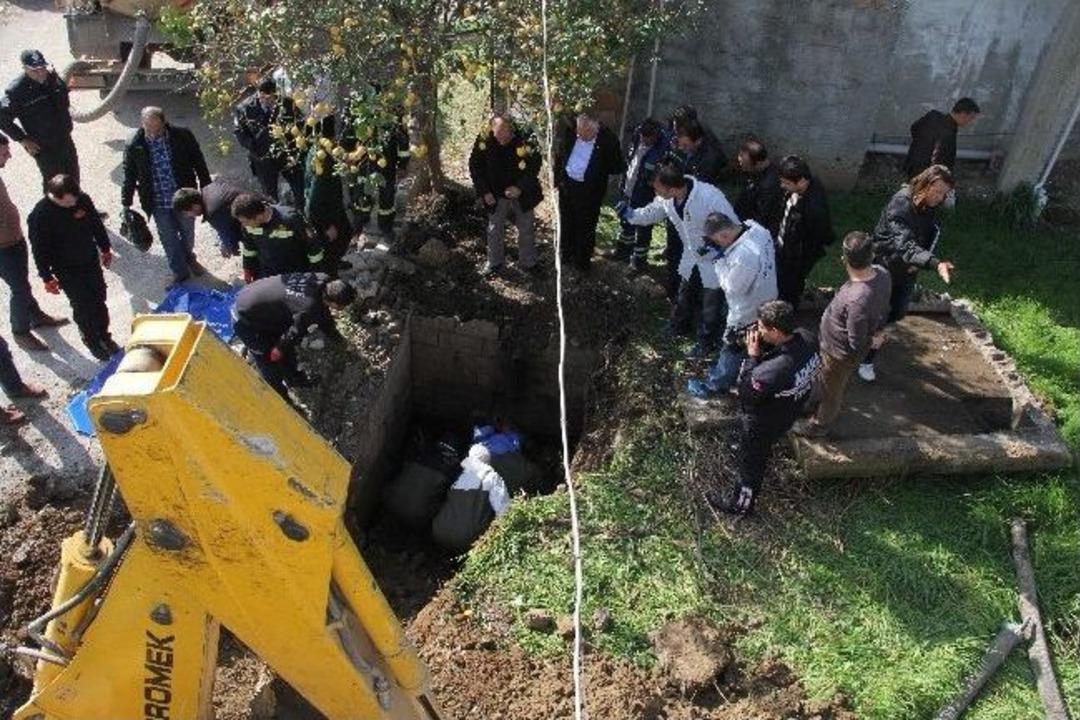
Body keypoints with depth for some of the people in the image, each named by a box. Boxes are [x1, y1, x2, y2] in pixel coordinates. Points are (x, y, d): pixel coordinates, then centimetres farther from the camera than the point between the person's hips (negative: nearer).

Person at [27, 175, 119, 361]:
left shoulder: (83, 199, -13)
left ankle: (104, 336, 35)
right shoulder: (40, 215, -24)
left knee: (99, 299, 15)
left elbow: (97, 224, 6)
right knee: (83, 305, 3)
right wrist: (47, 277, -9)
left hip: (91, 262, 4)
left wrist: (105, 248, 16)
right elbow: (39, 250, -15)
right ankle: (92, 341, 24)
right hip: (66, 271, -4)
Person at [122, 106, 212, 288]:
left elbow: (199, 164, -2)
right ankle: (180, 272, 30)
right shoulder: (134, 146, -12)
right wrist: (126, 205, 0)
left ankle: (189, 258, 49)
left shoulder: (183, 136, -14)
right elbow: (129, 177, -2)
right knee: (169, 239, 11)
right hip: (158, 203, 0)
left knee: (187, 233, 20)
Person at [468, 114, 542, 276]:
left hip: (522, 196, -1)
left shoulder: (526, 140, -21)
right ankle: (494, 262, 33)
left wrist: (520, 187, -24)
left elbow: (534, 166, -13)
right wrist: (484, 191, -10)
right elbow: (475, 167, -5)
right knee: (494, 230, 13)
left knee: (526, 230, 14)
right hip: (496, 196, 1)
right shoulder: (484, 141, -17)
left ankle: (527, 262, 34)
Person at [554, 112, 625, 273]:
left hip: (589, 191, -4)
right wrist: (558, 179, 7)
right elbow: (559, 156, 7)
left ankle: (583, 260, 28)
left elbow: (617, 167, -12)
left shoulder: (608, 140, -20)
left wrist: (599, 171, -24)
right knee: (566, 223, 20)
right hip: (567, 185, 4)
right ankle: (567, 254, 40)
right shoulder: (569, 132, -9)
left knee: (585, 227, 9)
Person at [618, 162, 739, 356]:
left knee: (711, 307, 13)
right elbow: (652, 212, 2)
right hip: (692, 257, 6)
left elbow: (733, 228, -28)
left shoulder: (710, 198, -39)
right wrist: (631, 214, -15)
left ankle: (706, 342, 38)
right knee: (684, 297, 27)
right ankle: (679, 328, 54)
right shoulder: (666, 198, -17)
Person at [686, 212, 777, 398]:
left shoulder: (744, 256, -42)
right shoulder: (757, 229, -15)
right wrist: (724, 254, -13)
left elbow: (730, 287, -26)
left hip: (748, 312, -8)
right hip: (765, 302, 8)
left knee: (732, 351, 14)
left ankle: (713, 387, 34)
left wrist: (719, 258, -23)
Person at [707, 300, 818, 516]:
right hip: (787, 414, 7)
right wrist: (764, 346, -18)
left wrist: (752, 356, -25)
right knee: (760, 452, 37)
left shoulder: (769, 373, -46)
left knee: (750, 463, 21)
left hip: (761, 425, -7)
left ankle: (740, 504, 48)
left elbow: (746, 396, -26)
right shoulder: (807, 338, -23)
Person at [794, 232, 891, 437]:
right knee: (836, 386, 34)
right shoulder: (882, 273, -19)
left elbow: (856, 344, -30)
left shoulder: (857, 300, -44)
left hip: (840, 354, -7)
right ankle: (830, 410, 62)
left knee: (830, 390, 22)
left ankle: (820, 425, 49)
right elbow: (883, 311, 0)